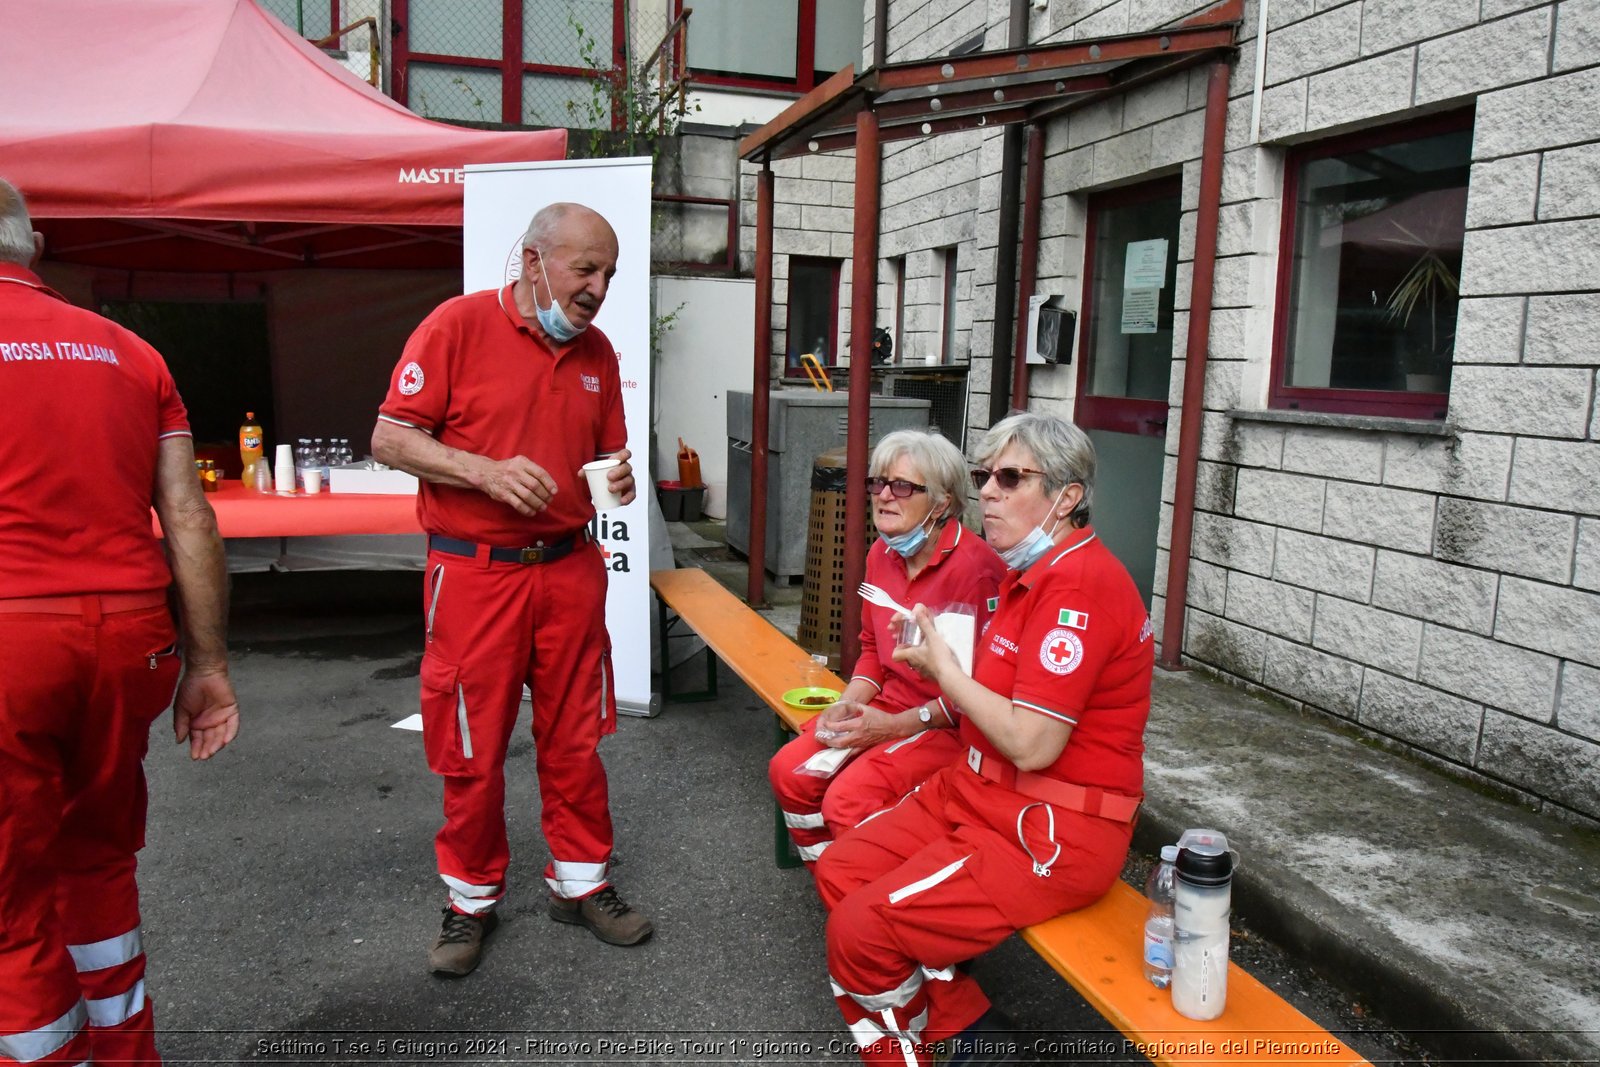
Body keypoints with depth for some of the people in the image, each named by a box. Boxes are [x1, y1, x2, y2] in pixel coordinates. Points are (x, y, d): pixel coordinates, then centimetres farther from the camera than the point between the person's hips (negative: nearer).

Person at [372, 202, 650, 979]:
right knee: (473, 748, 6)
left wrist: (618, 479, -4)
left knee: (574, 739, 12)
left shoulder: (597, 351, 9)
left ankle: (581, 882, 29)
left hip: (569, 567, 5)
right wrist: (488, 471, -22)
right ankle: (472, 899, 26)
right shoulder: (459, 324, -7)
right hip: (474, 573, -4)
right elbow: (390, 439, -9)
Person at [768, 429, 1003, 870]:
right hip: (889, 706, 8)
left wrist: (895, 725, -19)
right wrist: (849, 704, -2)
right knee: (788, 771, -7)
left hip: (951, 723, -8)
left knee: (848, 799, -24)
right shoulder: (882, 553, 6)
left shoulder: (974, 567, -21)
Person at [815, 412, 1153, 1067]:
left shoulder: (1078, 586, -22)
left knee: (862, 929, -16)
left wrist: (945, 668, -14)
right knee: (840, 870, 6)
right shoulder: (1033, 574, 10)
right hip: (980, 788, 11)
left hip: (1054, 833, -10)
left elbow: (1031, 743, -25)